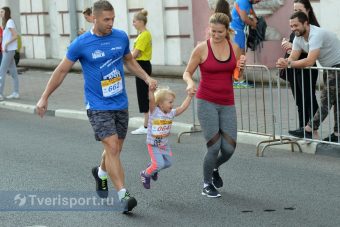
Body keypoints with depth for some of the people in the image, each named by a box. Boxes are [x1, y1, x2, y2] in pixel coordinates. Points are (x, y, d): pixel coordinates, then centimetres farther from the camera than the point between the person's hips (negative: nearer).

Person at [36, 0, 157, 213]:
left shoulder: (121, 36, 1)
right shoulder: (81, 43, -10)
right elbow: (61, 71, 1)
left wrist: (147, 77, 8)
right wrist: (44, 98, 3)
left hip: (121, 104, 5)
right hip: (98, 106, -5)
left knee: (116, 149, 14)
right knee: (112, 147, -17)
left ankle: (101, 173, 45)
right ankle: (123, 195, -18)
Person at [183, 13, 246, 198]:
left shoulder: (234, 47, 4)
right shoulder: (202, 48, -7)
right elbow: (187, 73, 1)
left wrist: (241, 66, -6)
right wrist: (190, 82, -21)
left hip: (227, 104, 4)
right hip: (207, 102, -4)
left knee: (229, 148, -2)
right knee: (214, 146, -10)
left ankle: (214, 169, 32)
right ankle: (207, 185, 13)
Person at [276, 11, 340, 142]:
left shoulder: (316, 35, -29)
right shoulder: (298, 38, 1)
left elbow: (309, 62, -38)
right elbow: (292, 58, -6)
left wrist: (288, 64, -33)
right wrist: (283, 62, -29)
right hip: (329, 68, 10)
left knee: (326, 100, -11)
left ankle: (310, 130, -11)